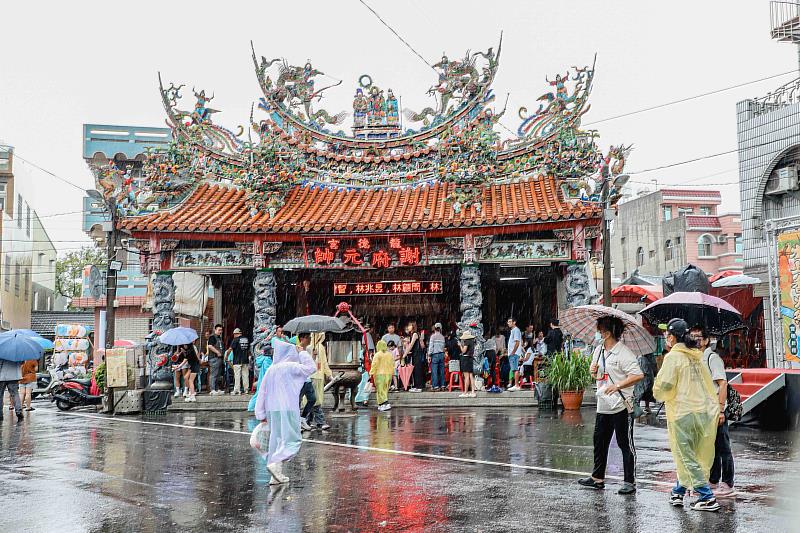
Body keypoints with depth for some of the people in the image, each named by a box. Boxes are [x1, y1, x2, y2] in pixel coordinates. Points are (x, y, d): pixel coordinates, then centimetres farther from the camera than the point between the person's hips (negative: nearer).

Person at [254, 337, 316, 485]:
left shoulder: (271, 369, 10)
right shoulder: (291, 367, -8)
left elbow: (262, 392, 11)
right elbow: (312, 368, -1)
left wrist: (261, 414, 15)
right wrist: (303, 351, 7)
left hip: (272, 409, 7)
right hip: (287, 408, -7)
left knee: (277, 439, 13)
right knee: (292, 439, -1)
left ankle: (277, 475, 13)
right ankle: (276, 463, -21)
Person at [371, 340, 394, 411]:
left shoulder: (377, 355, -9)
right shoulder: (390, 354, 9)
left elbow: (374, 365, -11)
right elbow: (392, 365, 14)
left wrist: (371, 373, -6)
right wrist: (392, 373, 22)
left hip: (379, 374, -6)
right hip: (388, 374, 6)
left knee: (380, 390, -4)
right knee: (385, 390, 14)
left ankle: (386, 404, -18)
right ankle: (381, 405, 16)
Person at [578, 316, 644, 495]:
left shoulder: (623, 352, -15)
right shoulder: (598, 350, 11)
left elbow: (638, 375, -22)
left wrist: (617, 386, -26)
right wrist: (593, 370, 1)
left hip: (621, 406, -8)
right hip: (603, 405, 8)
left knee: (625, 444, 0)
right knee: (599, 442, 14)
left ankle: (630, 482, 8)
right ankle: (597, 478, 25)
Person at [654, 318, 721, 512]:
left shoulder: (673, 356, -11)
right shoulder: (697, 356, 12)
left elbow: (665, 386, -17)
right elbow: (708, 384, 17)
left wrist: (658, 392, 4)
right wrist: (716, 408, 23)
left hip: (682, 412, -7)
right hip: (704, 410, 7)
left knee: (686, 456, 0)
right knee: (688, 453, 16)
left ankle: (707, 498, -4)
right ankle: (678, 492, 27)